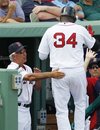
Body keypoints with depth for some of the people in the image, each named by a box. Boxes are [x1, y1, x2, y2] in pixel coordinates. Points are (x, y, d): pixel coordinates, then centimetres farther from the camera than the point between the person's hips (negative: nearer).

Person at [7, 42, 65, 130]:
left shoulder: (28, 69, 14)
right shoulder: (13, 69, -15)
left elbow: (37, 87, 20)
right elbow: (30, 77, -31)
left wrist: (38, 76, -1)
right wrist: (51, 74, -35)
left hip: (26, 109, 8)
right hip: (16, 109, -8)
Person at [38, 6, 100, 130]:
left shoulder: (50, 31, 3)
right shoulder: (80, 29, 1)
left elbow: (42, 55, 7)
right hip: (78, 72, 0)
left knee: (61, 109, 1)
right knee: (80, 103, 20)